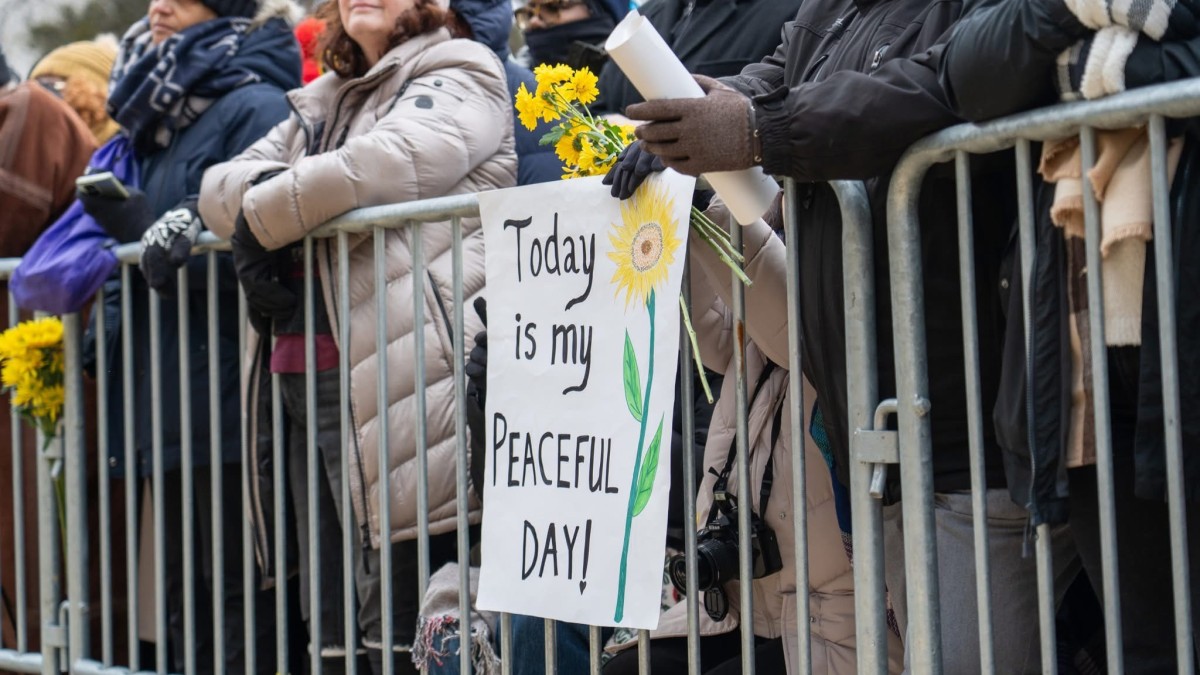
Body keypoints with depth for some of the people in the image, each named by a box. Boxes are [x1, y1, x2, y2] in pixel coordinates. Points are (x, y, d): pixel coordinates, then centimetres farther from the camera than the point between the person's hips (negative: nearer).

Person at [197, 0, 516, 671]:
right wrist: (265, 190, -4)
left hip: (389, 370, -8)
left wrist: (261, 217, -3)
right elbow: (219, 187, 21)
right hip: (301, 376, 8)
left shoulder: (457, 76, 3)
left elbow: (387, 161, -15)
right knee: (330, 616, 8)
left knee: (396, 618, -12)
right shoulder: (320, 102, 26)